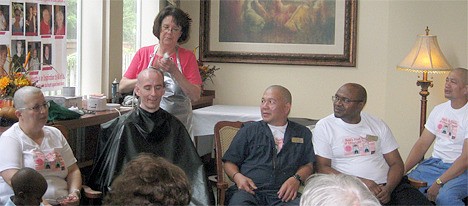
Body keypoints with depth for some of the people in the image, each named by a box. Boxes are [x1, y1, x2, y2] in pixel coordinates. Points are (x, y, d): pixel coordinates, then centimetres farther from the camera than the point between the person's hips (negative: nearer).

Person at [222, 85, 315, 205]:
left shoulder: (303, 133, 19)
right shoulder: (249, 130, 17)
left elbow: (308, 165, 15)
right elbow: (229, 162, 16)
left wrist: (296, 179, -6)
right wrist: (237, 176, -5)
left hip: (283, 194, 1)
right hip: (250, 190, -1)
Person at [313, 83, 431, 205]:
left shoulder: (378, 125, 11)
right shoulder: (324, 126, 2)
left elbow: (396, 163, 10)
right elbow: (322, 168, -5)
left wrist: (388, 189, -11)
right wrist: (360, 182, -15)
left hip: (386, 185, 2)